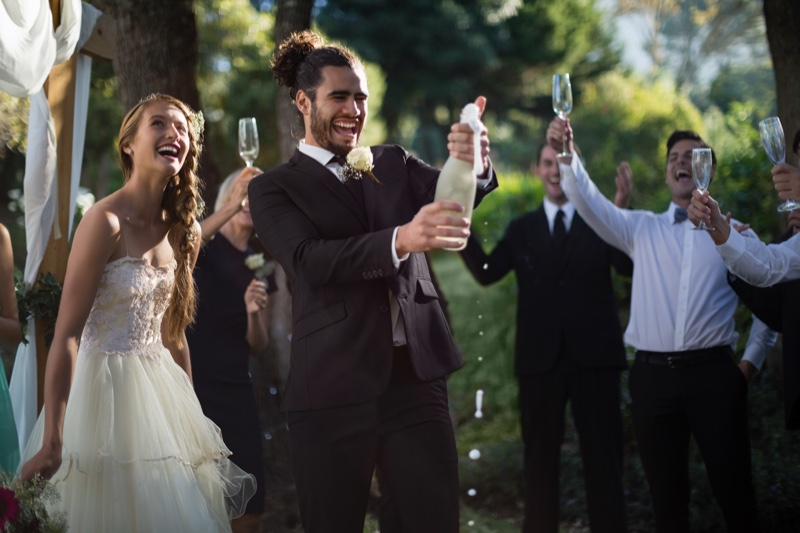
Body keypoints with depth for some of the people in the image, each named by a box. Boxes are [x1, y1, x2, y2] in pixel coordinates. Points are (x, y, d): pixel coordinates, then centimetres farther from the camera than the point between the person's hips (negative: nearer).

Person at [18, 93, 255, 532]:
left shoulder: (178, 229, 7)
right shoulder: (106, 220, -15)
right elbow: (66, 334, -19)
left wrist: (191, 412, 16)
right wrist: (52, 442, -24)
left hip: (159, 389, 7)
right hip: (106, 388, -7)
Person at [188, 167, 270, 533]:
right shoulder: (204, 244, -1)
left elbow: (258, 347, 12)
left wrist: (254, 312, -9)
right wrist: (230, 208, -31)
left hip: (235, 393, 5)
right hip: (189, 384, -5)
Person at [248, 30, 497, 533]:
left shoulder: (394, 163, 16)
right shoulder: (274, 187, 4)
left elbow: (451, 194, -2)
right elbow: (310, 260, -14)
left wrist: (476, 166, -26)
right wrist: (399, 240, -31)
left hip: (417, 378, 3)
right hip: (334, 391, -3)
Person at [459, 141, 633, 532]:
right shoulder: (522, 228, 11)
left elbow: (632, 267, -13)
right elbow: (486, 272, -1)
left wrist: (623, 212, -26)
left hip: (593, 356, -2)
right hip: (540, 357, 2)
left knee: (603, 456, 5)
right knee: (540, 457, 10)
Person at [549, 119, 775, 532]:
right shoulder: (642, 228, 11)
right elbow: (590, 203, -4)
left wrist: (752, 361, 6)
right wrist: (567, 156, -20)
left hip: (713, 373, -1)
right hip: (653, 374, 2)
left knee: (733, 487, 0)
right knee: (667, 495, 7)